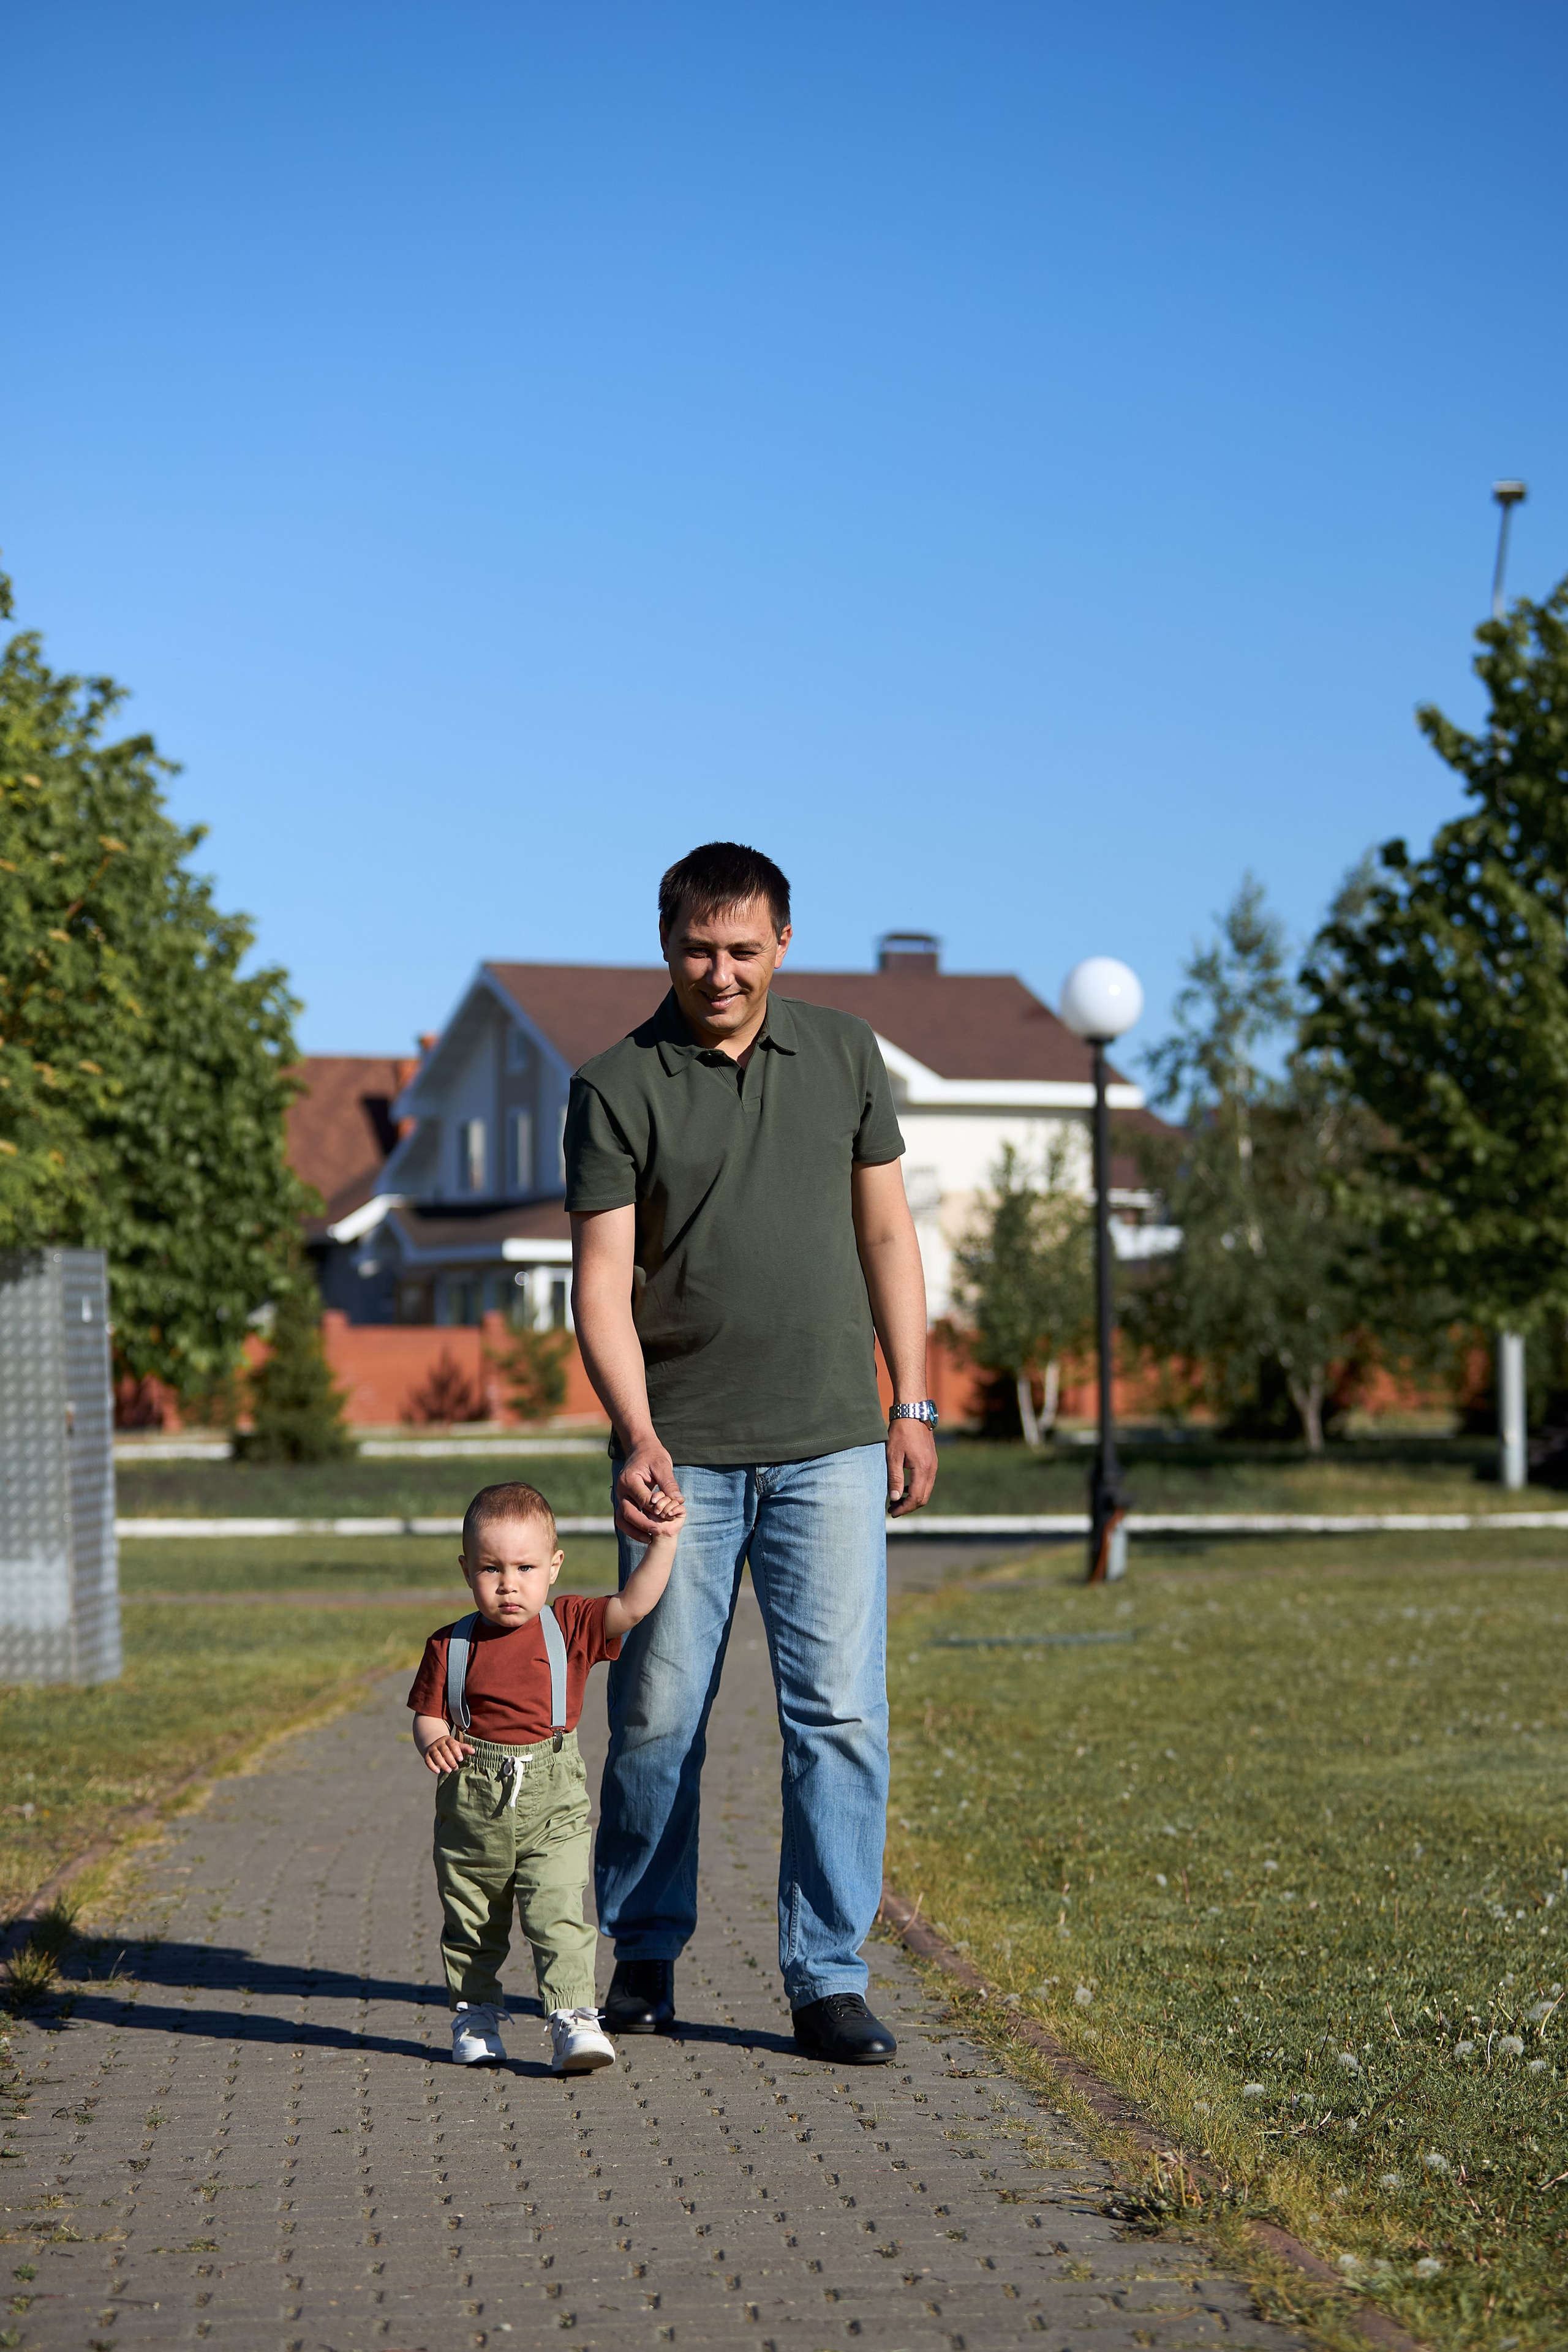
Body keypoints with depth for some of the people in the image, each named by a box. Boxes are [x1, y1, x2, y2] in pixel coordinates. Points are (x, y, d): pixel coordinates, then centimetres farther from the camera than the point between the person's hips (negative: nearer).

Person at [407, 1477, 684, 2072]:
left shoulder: (570, 1626, -1)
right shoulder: (450, 1646, 1)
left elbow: (634, 1604, -11)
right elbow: (428, 1713, 6)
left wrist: (664, 1540, -20)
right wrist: (433, 1742, -17)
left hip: (553, 1805, -2)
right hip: (471, 1807, 2)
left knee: (559, 1917, -14)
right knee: (470, 1922, 15)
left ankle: (574, 2020, -12)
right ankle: (476, 2014, 33)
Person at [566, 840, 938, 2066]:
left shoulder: (845, 1055, 7)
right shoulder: (618, 1088, -3)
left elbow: (885, 1233, 12)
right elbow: (602, 1282, -8)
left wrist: (914, 1404, 7)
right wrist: (637, 1436, -21)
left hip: (830, 1451, 2)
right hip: (681, 1456, -1)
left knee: (839, 1712, -3)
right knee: (656, 1715, 4)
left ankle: (829, 1978, 5)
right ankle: (645, 1959, 22)